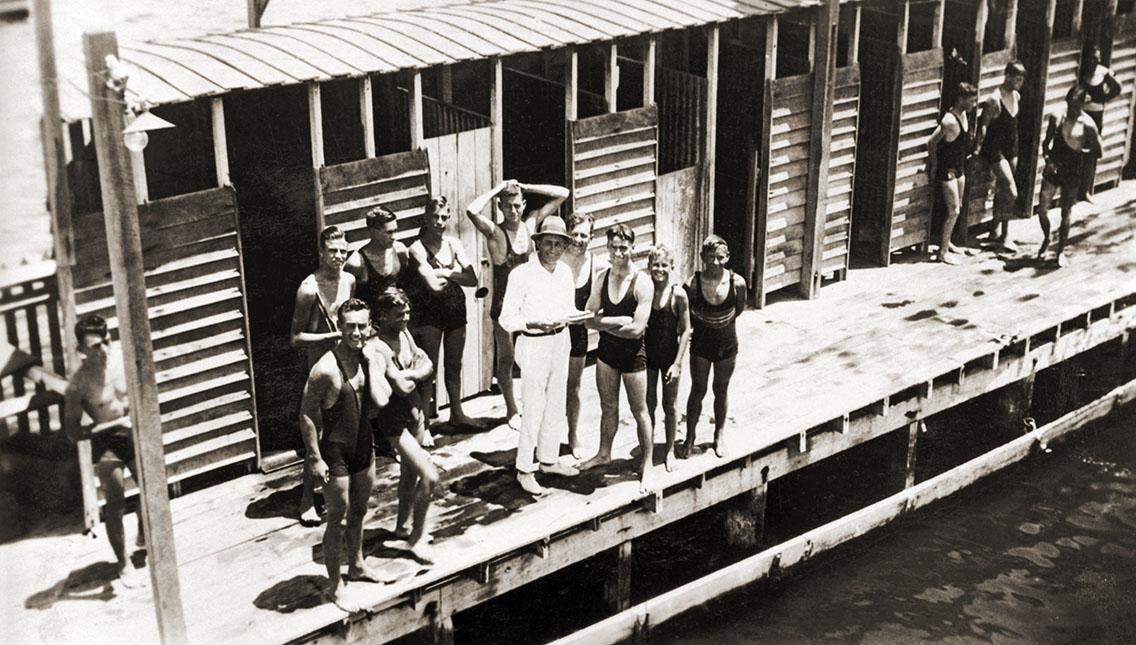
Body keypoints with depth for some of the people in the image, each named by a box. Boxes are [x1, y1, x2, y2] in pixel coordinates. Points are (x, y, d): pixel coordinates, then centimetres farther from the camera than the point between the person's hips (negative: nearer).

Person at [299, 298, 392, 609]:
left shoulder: (370, 359, -3)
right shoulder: (326, 369, -23)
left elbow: (381, 400, -17)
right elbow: (306, 414, -18)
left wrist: (372, 359, -16)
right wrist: (315, 458, -17)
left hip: (363, 446, 7)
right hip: (336, 452, -7)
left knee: (358, 512, 24)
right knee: (338, 520, 5)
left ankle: (357, 566, 44)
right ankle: (334, 586, 19)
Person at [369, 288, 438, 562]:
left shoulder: (404, 334, 2)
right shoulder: (379, 347, -25)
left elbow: (428, 366, 2)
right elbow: (403, 387, -28)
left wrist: (407, 374, -16)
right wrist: (416, 374, -7)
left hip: (414, 409, 9)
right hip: (394, 416, -9)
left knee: (409, 471, 23)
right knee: (430, 477, -11)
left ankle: (404, 524, 43)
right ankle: (416, 539, 4)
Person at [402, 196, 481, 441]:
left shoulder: (453, 243, 3)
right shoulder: (417, 248, -12)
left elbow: (473, 280, -4)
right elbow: (434, 285, -23)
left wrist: (445, 273, -13)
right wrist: (455, 273, -8)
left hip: (455, 311, 5)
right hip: (429, 314, -5)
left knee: (454, 364, 17)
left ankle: (457, 413, 33)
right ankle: (424, 426, 3)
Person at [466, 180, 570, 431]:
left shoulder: (530, 224, 0)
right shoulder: (495, 232, -12)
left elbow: (562, 194, 1)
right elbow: (472, 210, -34)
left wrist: (524, 187, -7)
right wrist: (497, 189, -20)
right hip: (504, 303, -3)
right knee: (506, 358, 10)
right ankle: (512, 410, 25)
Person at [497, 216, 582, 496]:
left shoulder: (565, 272, 4)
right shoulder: (522, 274, -15)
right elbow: (506, 319, -14)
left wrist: (567, 317, -7)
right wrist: (535, 323, -27)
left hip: (561, 341, 7)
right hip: (533, 344, -7)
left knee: (557, 405, 16)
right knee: (534, 410, -3)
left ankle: (548, 459, 32)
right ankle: (524, 470, 9)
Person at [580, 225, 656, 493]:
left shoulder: (642, 283, -18)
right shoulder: (602, 279, -1)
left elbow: (637, 329, -23)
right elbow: (588, 318, -4)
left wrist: (604, 323, -15)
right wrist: (618, 321, -19)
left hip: (632, 353, -5)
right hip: (606, 350, 5)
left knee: (640, 411, 5)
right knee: (608, 407, 20)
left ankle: (646, 465, 15)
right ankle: (604, 453, 37)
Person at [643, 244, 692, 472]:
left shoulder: (678, 295, -13)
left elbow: (685, 330, -9)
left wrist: (678, 363, -12)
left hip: (670, 356, -2)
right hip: (647, 354, 2)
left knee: (670, 405, 11)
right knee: (648, 404, 11)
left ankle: (670, 451, 28)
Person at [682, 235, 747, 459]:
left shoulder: (737, 283, -19)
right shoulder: (693, 284, -23)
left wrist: (722, 323, 7)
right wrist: (702, 326, 0)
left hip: (727, 344, 1)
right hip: (701, 344, -1)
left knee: (721, 391, 17)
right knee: (698, 391, 9)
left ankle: (719, 436, 35)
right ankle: (690, 438, 26)